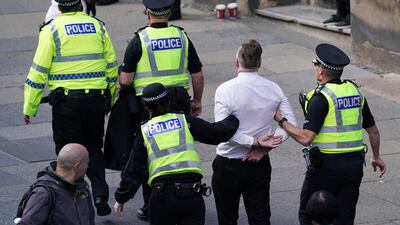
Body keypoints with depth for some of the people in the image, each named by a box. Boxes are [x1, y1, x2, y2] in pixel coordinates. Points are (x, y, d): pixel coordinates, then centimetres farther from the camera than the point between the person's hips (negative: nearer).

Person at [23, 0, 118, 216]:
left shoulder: (52, 30, -5)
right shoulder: (98, 27, 7)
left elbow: (39, 70, -6)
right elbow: (111, 67, 11)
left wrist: (29, 107, 1)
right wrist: (109, 101, 22)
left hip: (66, 101, -3)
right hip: (96, 99, 3)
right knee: (93, 148, 17)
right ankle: (100, 196, 3)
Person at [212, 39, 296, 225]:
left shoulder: (225, 90, -15)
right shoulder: (273, 89, -2)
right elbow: (290, 123, -3)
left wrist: (255, 142, -18)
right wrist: (264, 147, -8)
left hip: (228, 165, -3)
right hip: (260, 165, 3)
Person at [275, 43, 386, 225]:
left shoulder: (321, 97, -14)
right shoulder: (355, 91, 7)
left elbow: (305, 138, -21)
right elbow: (373, 131, 16)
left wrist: (281, 120, -9)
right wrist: (376, 157, 31)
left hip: (327, 165, -6)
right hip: (355, 165, 6)